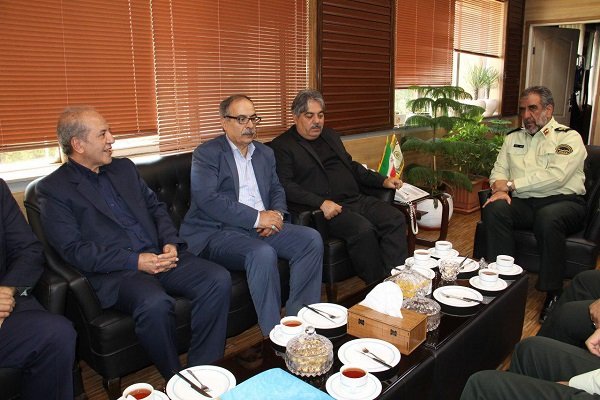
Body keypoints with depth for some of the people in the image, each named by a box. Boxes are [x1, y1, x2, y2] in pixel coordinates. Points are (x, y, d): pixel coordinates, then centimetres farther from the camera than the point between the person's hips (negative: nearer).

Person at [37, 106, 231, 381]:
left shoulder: (124, 168, 19)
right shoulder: (53, 189, 1)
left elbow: (156, 208, 21)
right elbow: (73, 250, -7)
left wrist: (170, 242, 0)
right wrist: (135, 261, -16)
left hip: (158, 256, 6)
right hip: (113, 273, -5)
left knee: (219, 279, -18)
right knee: (156, 303, -36)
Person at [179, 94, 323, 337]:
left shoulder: (265, 153, 19)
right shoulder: (206, 153, -3)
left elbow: (276, 190, 20)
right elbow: (208, 199, -16)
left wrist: (277, 214, -5)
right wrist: (257, 217, -20)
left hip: (262, 227, 7)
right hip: (218, 233, -6)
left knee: (312, 239, -14)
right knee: (263, 253, -34)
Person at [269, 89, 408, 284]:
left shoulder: (330, 135, 24)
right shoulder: (282, 146, 0)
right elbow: (286, 186, -12)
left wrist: (383, 180, 18)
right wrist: (321, 203, -23)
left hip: (357, 199, 8)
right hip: (329, 209, -7)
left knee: (396, 219, -15)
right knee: (363, 229, -31)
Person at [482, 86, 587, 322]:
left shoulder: (569, 138, 2)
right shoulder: (513, 138, 20)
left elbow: (555, 176, -14)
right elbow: (499, 170, 12)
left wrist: (511, 184, -13)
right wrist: (499, 189, -11)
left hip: (563, 202, -4)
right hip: (524, 204, 4)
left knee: (547, 218, -38)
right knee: (494, 209, -27)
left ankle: (553, 293, -21)